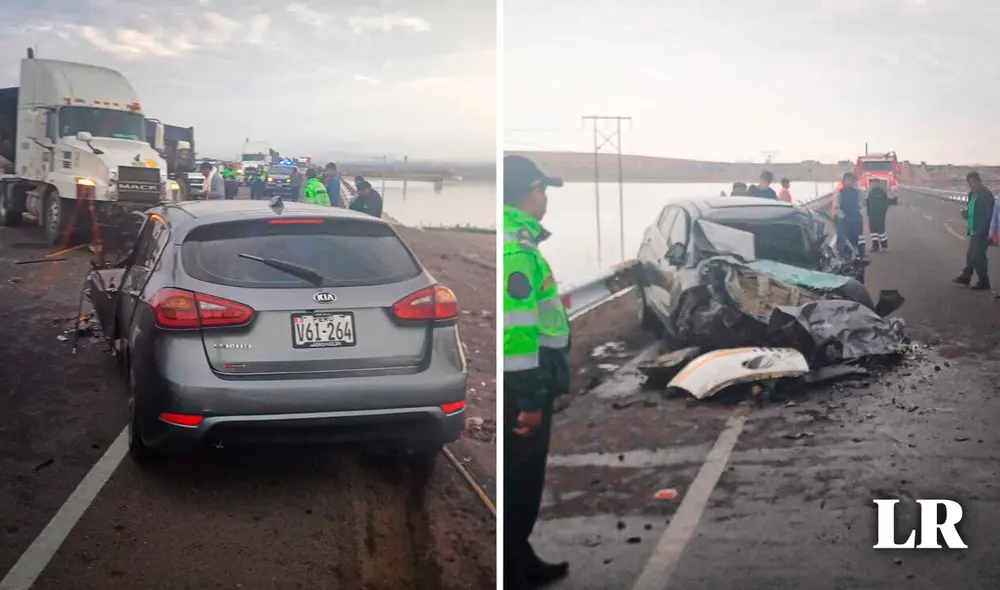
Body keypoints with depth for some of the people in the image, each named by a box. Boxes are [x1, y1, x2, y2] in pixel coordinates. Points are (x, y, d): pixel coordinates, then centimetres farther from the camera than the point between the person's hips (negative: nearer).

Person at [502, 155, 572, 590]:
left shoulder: (516, 241, 15)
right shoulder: (516, 247, -19)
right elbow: (516, 327, -24)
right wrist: (529, 398, -23)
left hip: (525, 385, 10)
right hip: (522, 389, -10)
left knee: (523, 482, 19)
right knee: (519, 486, -1)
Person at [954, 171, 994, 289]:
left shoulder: (986, 194, -15)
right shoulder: (973, 194, 12)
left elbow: (988, 215, -18)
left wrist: (981, 231, -22)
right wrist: (967, 213, 0)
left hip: (981, 232, -9)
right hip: (974, 231, 9)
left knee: (978, 256, -4)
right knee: (971, 255, 17)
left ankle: (983, 282, 5)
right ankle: (965, 277, 29)